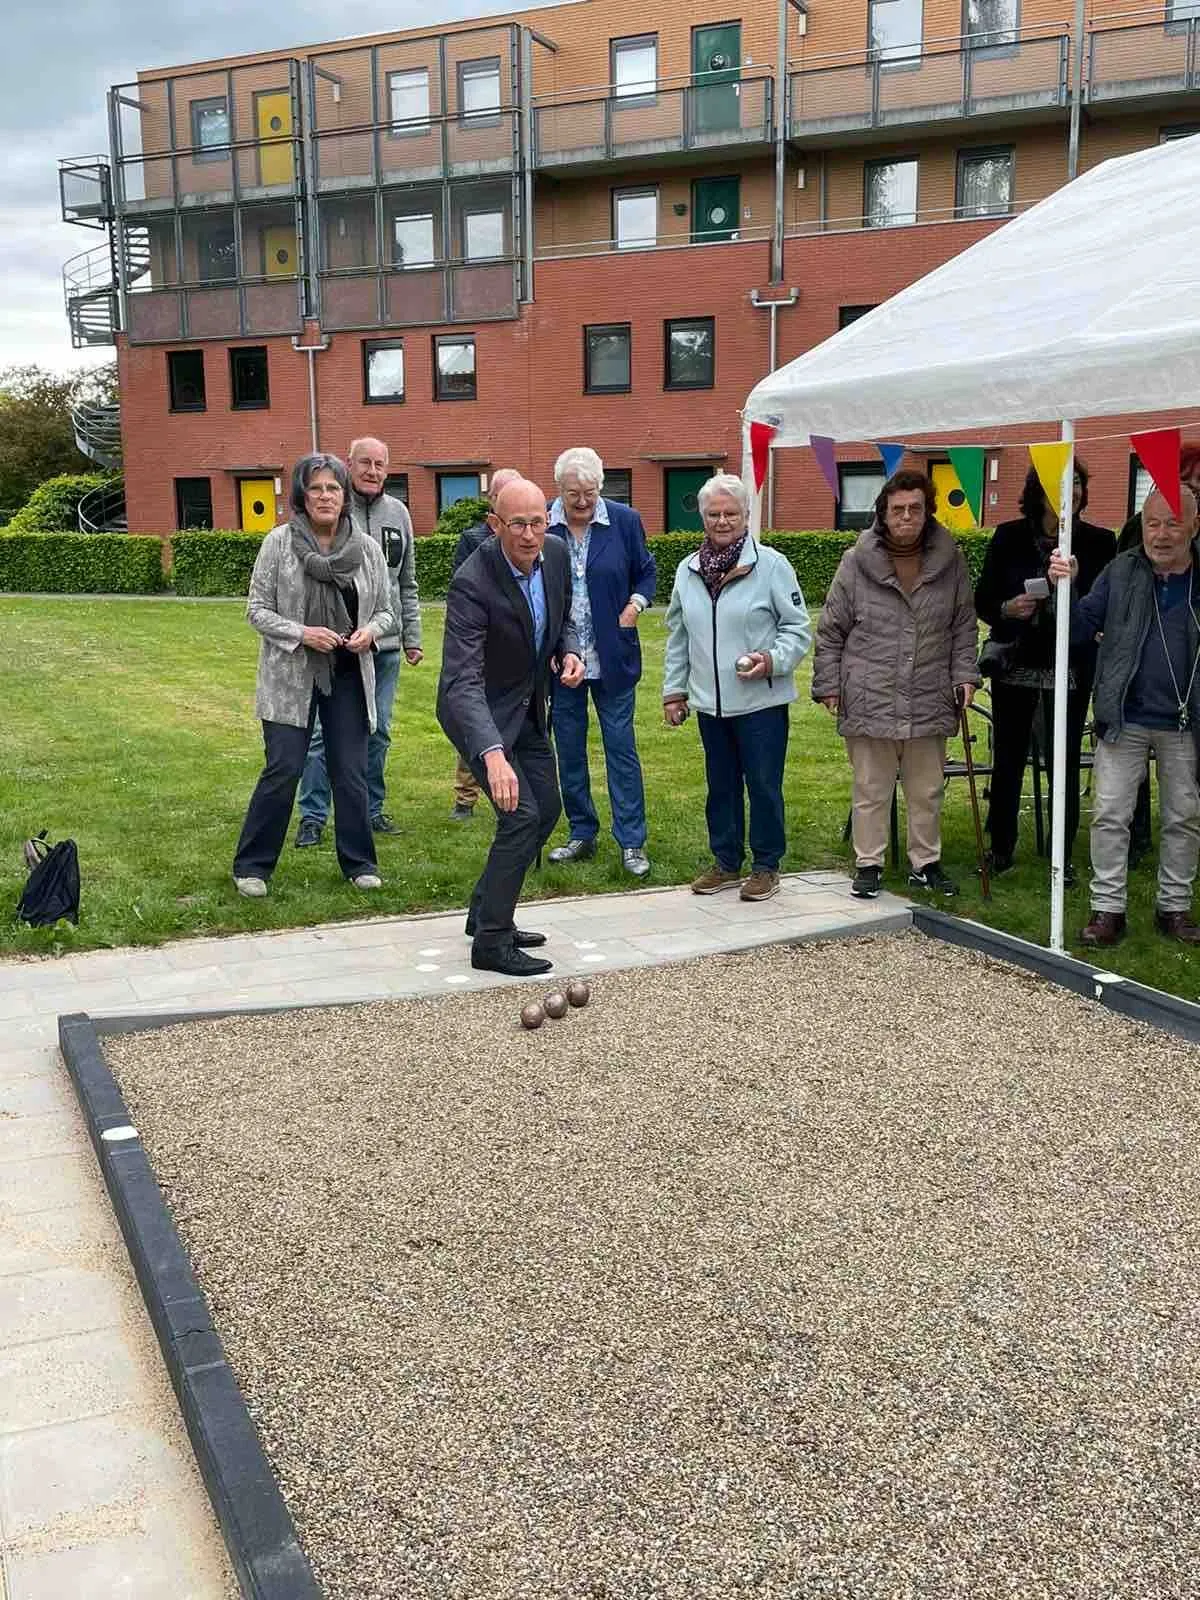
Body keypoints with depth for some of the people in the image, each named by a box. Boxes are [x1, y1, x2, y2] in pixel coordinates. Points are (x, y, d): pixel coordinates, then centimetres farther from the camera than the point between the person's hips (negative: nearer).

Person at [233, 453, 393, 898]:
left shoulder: (367, 548, 3)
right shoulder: (279, 542, -5)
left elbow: (385, 611, 11)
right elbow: (257, 609, -3)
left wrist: (370, 631, -11)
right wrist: (301, 633, -18)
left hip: (348, 676, 3)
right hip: (291, 676, -3)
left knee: (352, 773, 6)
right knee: (282, 771, -3)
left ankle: (359, 862, 21)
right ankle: (252, 865, 11)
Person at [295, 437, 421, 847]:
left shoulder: (398, 513, 11)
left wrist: (412, 636, 15)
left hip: (385, 645, 5)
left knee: (377, 732, 12)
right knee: (323, 732, -2)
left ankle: (371, 809, 24)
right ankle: (312, 817, 8)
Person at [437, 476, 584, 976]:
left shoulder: (556, 555, -10)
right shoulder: (472, 582, -32)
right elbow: (462, 681, -40)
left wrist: (569, 652, -13)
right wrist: (492, 755, -54)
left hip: (528, 708, 8)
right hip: (480, 711, -8)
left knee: (547, 810, 14)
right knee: (521, 815, -17)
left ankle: (486, 912, 29)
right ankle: (492, 942, -5)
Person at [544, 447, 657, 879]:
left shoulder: (625, 521, -3)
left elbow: (647, 571, 11)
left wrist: (636, 604, -7)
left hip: (612, 656, -1)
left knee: (621, 747, 1)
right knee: (568, 749, 11)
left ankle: (632, 843, 8)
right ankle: (582, 834, 24)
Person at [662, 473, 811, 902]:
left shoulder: (771, 565, -7)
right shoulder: (687, 570, 8)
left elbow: (798, 629, -4)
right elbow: (678, 637, 15)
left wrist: (773, 660, -20)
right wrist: (673, 690, 14)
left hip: (762, 700, -5)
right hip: (709, 702, 5)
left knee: (763, 785, 3)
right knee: (720, 785, 15)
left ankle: (766, 866, 16)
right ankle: (726, 862, 28)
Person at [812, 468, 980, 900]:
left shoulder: (949, 561, 3)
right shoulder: (857, 562, -5)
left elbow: (964, 627, 12)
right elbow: (831, 630, 1)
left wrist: (965, 674, 3)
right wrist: (828, 684, -2)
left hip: (929, 703, 3)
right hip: (869, 702, -2)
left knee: (927, 792, 14)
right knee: (870, 792, 7)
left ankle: (925, 863, 29)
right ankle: (868, 864, 21)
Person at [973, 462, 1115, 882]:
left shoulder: (1099, 542, -1)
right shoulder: (1010, 536, 1)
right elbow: (982, 600, 3)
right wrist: (1007, 609, -18)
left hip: (1070, 669, 0)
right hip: (1015, 665, 1)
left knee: (1066, 761, 4)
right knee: (1008, 758, 7)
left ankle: (1063, 855, 15)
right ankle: (1001, 848, 20)